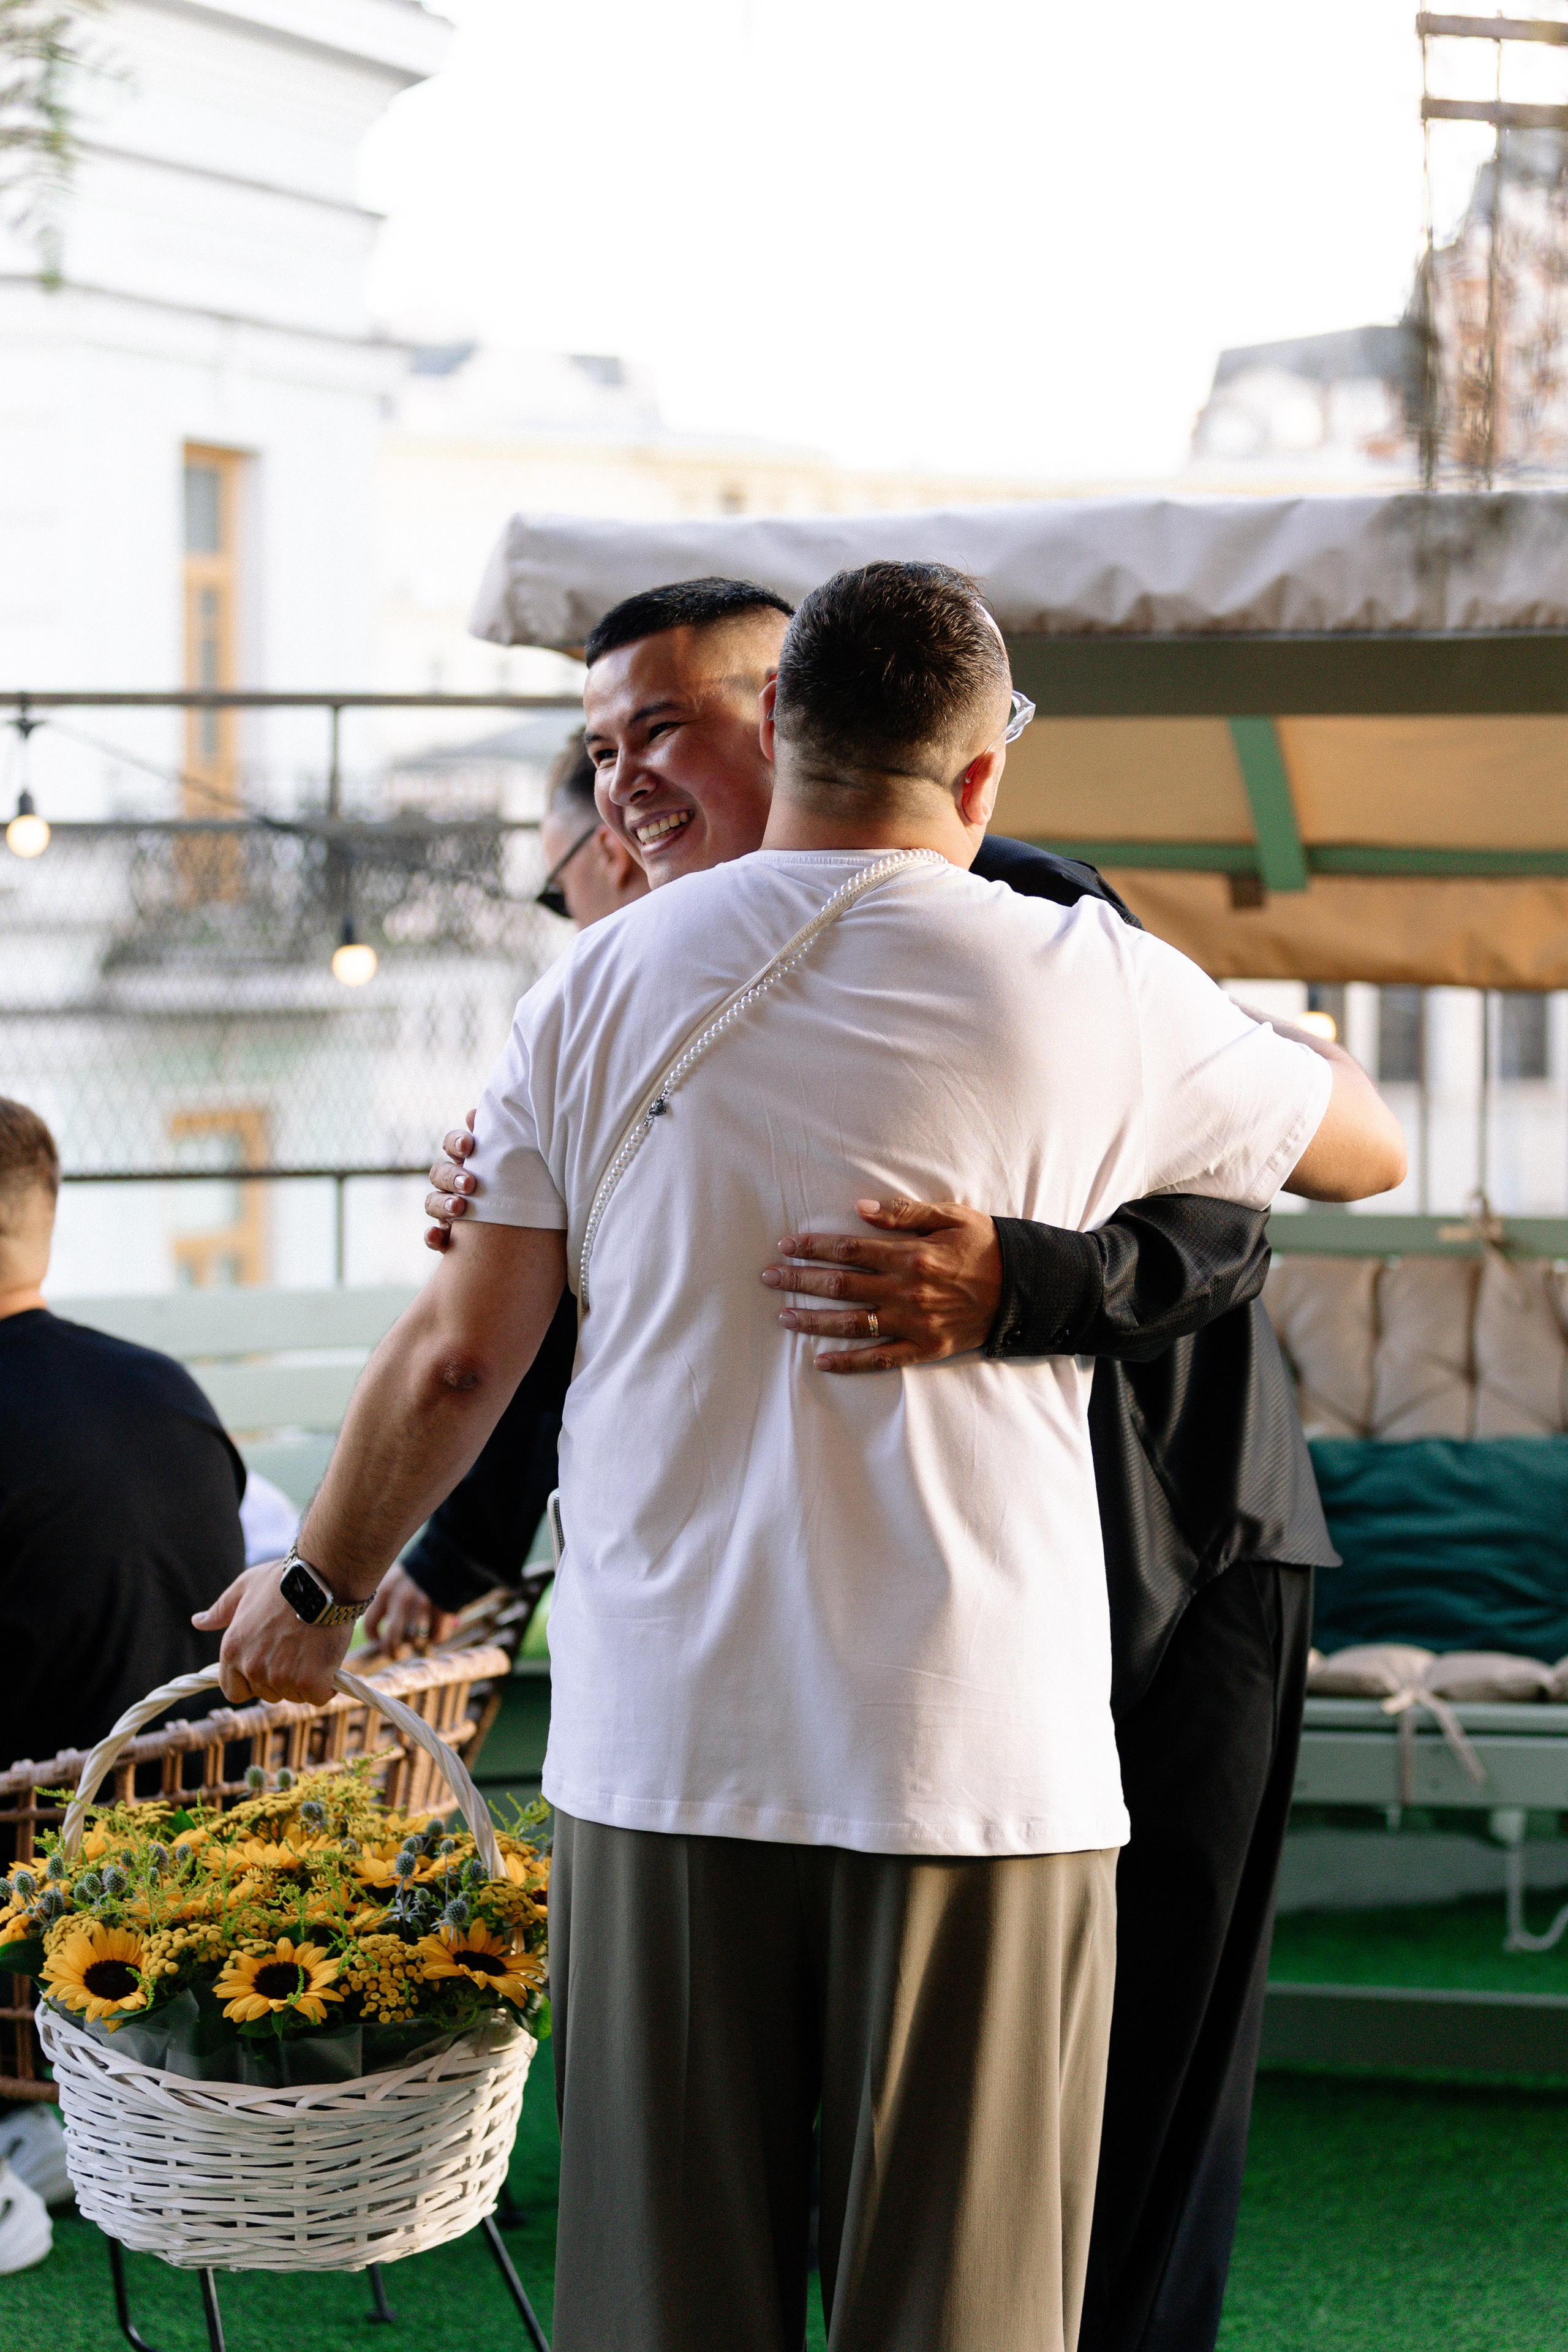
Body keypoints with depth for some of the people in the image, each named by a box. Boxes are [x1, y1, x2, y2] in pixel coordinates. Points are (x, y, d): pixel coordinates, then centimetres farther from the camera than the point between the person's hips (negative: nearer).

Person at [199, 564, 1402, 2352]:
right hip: (977, 1748, -2)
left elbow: (458, 1355, 6)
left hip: (662, 1752, 2)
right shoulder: (1096, 995, -2)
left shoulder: (606, 984, 3)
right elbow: (1364, 1145, 15)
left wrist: (317, 1586, 22)